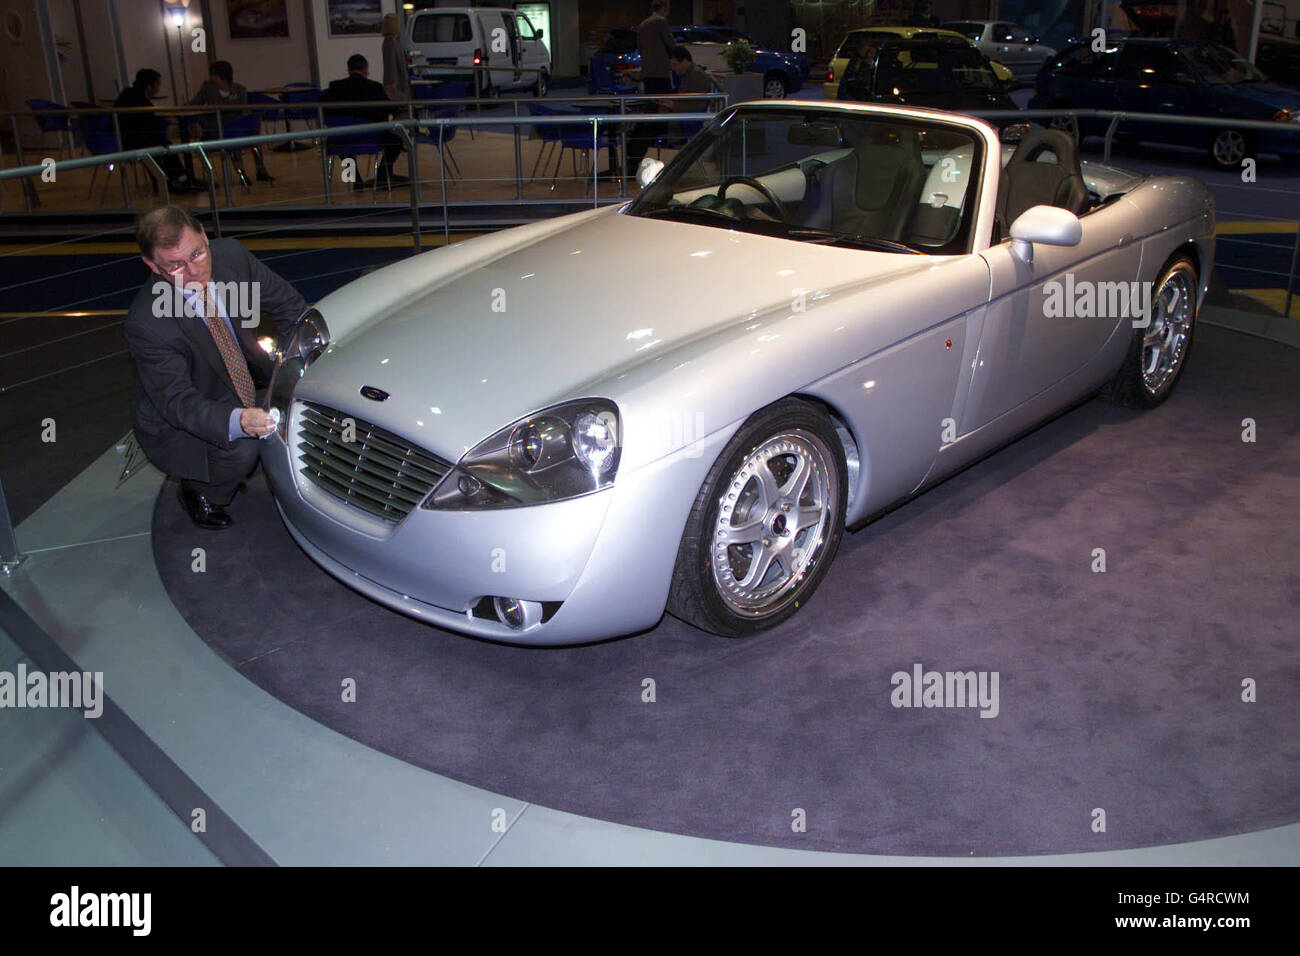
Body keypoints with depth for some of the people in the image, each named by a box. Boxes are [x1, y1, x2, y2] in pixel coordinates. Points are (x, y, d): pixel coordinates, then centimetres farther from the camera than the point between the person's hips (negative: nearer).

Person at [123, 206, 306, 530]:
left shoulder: (231, 255, -16)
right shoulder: (145, 322, -30)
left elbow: (289, 307, -3)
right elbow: (178, 402, -32)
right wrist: (239, 422, -52)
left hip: (246, 392, 6)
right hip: (174, 425, -6)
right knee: (239, 451, -32)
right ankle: (198, 493, 1)